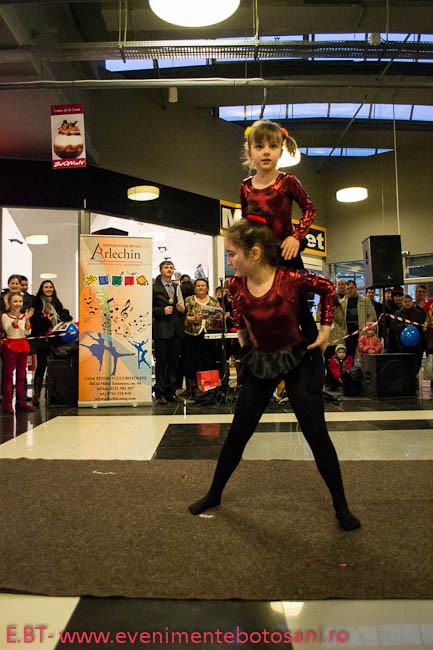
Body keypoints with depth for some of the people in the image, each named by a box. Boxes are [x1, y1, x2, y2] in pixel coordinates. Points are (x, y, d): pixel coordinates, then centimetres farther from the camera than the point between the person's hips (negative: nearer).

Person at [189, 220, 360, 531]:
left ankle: (341, 506, 21)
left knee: (318, 436, 2)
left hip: (298, 362, -3)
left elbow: (328, 288, -5)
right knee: (237, 434, 8)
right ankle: (214, 494, 28)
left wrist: (325, 330, -6)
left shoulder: (291, 279, -24)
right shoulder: (237, 285, -12)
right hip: (259, 364, 3)